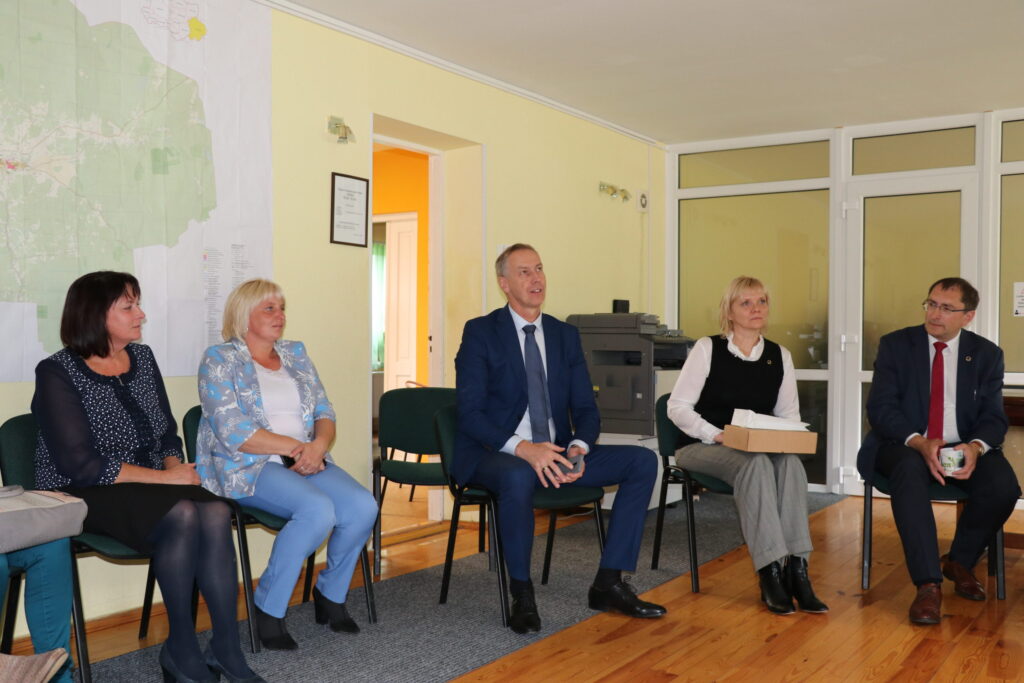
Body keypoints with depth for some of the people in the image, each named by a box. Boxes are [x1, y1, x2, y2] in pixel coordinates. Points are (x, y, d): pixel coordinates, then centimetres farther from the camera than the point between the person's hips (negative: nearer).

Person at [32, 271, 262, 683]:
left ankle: (226, 649, -21)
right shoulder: (57, 373, -9)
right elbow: (80, 464, -18)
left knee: (215, 512, -26)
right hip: (84, 494, -5)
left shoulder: (142, 358, 10)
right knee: (181, 514, -32)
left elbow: (167, 433, 16)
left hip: (150, 485, 6)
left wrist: (176, 468, -7)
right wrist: (166, 477, -19)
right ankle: (180, 650, -16)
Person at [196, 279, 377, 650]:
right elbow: (233, 432, -12)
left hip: (309, 461, 6)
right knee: (319, 510, -32)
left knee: (363, 507, -20)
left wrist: (318, 446, -12)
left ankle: (331, 593, 4)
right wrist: (297, 447, -14)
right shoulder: (219, 360, -1)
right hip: (247, 467, -5)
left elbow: (324, 412, 10)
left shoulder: (295, 353, 17)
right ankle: (268, 608, -12)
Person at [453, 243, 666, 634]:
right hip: (494, 455, -5)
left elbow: (586, 409, 8)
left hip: (556, 452, 6)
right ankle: (522, 595, -18)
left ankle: (609, 583, -7)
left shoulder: (565, 335, 11)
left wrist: (578, 449, -15)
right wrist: (522, 448, -29)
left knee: (643, 461, -9)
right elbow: (469, 412, -13)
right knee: (518, 477, -40)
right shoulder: (480, 333, -4)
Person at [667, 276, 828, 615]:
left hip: (762, 449, 4)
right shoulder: (707, 349, -2)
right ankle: (770, 572, -34)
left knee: (790, 463, -31)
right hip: (703, 447, -3)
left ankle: (796, 568, -32)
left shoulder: (780, 356, 10)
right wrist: (717, 435, -18)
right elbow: (678, 407, -5)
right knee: (756, 464, -35)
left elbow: (790, 415, 12)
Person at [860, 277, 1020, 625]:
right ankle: (928, 584, -35)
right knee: (910, 471, -37)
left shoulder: (987, 354, 8)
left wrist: (975, 447, -24)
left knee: (1004, 485, -27)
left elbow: (994, 417, 1)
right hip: (905, 446, -2)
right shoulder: (896, 345, 2)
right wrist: (919, 443, -26)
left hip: (964, 448, 2)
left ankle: (960, 561, 2)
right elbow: (880, 408, -7)